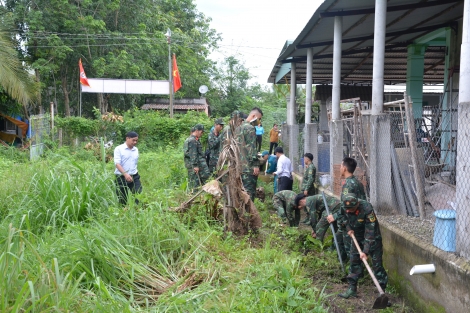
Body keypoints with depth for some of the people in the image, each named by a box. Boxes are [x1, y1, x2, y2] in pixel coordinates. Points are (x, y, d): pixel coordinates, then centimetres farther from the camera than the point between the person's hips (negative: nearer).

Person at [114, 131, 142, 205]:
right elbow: (117, 163, -15)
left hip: (134, 177, 4)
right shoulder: (119, 149, -6)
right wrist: (125, 174, -27)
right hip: (121, 177, -4)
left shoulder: (136, 150, 11)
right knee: (123, 199, 5)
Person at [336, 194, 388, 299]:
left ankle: (382, 290, 2)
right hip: (357, 237, 6)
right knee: (354, 262, 7)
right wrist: (348, 228, -5)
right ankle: (352, 288, 17)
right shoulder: (344, 208, -16)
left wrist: (365, 251, -32)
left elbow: (370, 232, -31)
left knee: (377, 264, -7)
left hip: (373, 238, -5)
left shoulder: (367, 209, -34)